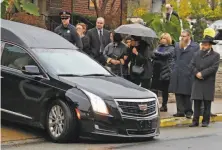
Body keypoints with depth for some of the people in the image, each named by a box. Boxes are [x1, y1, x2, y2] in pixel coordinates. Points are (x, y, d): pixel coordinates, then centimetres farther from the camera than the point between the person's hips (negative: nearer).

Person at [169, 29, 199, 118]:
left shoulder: (195, 47, -1)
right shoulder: (177, 46, 13)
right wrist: (175, 68, 8)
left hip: (188, 74, -4)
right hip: (177, 74, 4)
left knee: (187, 94, 1)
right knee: (178, 93, 5)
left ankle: (188, 111, 11)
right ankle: (180, 111, 12)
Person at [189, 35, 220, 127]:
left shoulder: (215, 55, 0)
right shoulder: (197, 54, 13)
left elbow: (214, 67, -11)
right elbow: (192, 65, 8)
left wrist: (202, 73, -15)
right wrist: (196, 73, -11)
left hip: (208, 83, -3)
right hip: (197, 82, 3)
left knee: (207, 103, 4)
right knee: (197, 102, 2)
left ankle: (206, 121, 10)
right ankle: (195, 121, 5)